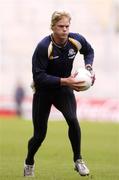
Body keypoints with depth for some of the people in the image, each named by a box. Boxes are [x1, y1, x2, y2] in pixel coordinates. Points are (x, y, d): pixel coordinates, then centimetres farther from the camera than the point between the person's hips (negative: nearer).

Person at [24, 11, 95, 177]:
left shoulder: (76, 40, -13)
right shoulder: (43, 47, -27)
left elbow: (89, 51, 11)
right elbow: (38, 77, -30)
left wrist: (88, 67, -9)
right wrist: (64, 81, -36)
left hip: (64, 89, 3)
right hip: (43, 90, -2)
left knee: (72, 119, -25)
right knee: (40, 134, 1)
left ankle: (78, 160, -8)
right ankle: (29, 163, 32)